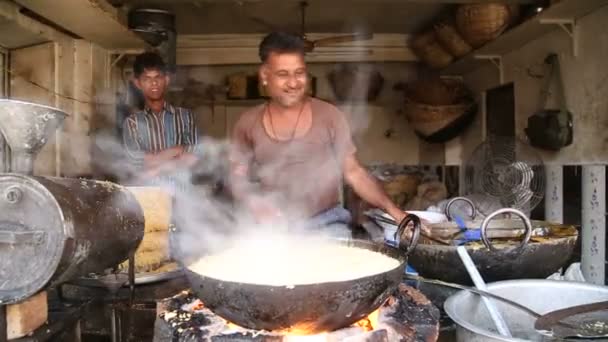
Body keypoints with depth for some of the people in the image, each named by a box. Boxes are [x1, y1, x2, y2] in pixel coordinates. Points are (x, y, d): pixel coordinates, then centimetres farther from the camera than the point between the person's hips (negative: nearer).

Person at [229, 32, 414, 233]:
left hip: (327, 223, -2)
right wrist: (255, 203, -13)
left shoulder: (329, 116, -5)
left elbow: (354, 172, -2)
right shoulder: (248, 123, 1)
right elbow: (238, 178, 7)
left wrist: (393, 210, -12)